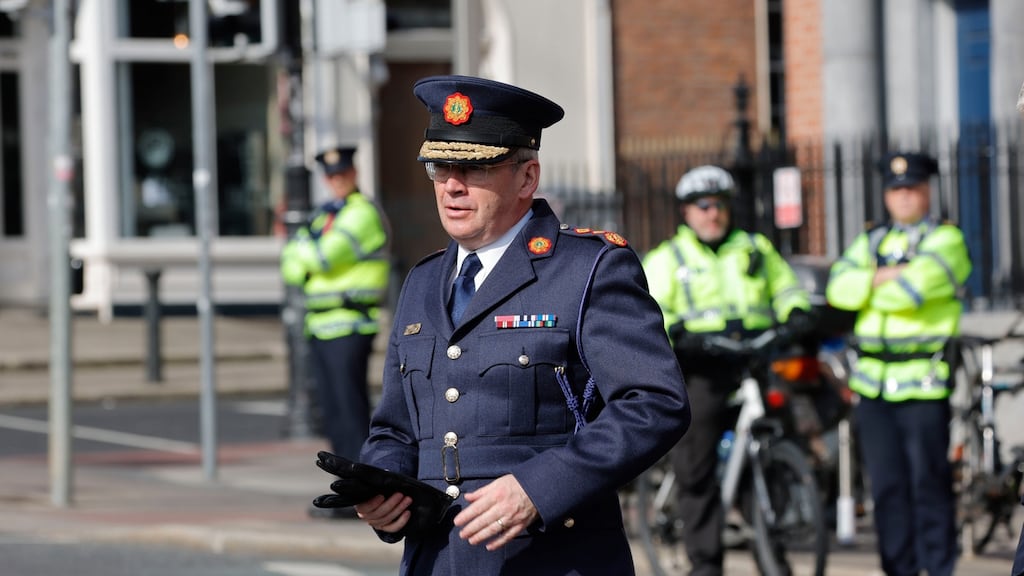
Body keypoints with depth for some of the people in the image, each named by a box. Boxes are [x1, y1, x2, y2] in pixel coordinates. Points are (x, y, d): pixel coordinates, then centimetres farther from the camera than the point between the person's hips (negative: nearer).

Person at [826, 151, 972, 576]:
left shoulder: (945, 239, 0)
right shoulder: (871, 241, 19)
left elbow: (911, 289, -16)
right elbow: (839, 288, 2)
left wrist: (867, 288, -1)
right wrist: (885, 277, -11)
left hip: (923, 381, -5)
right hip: (874, 381, 5)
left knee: (928, 481, -5)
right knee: (887, 485, 6)